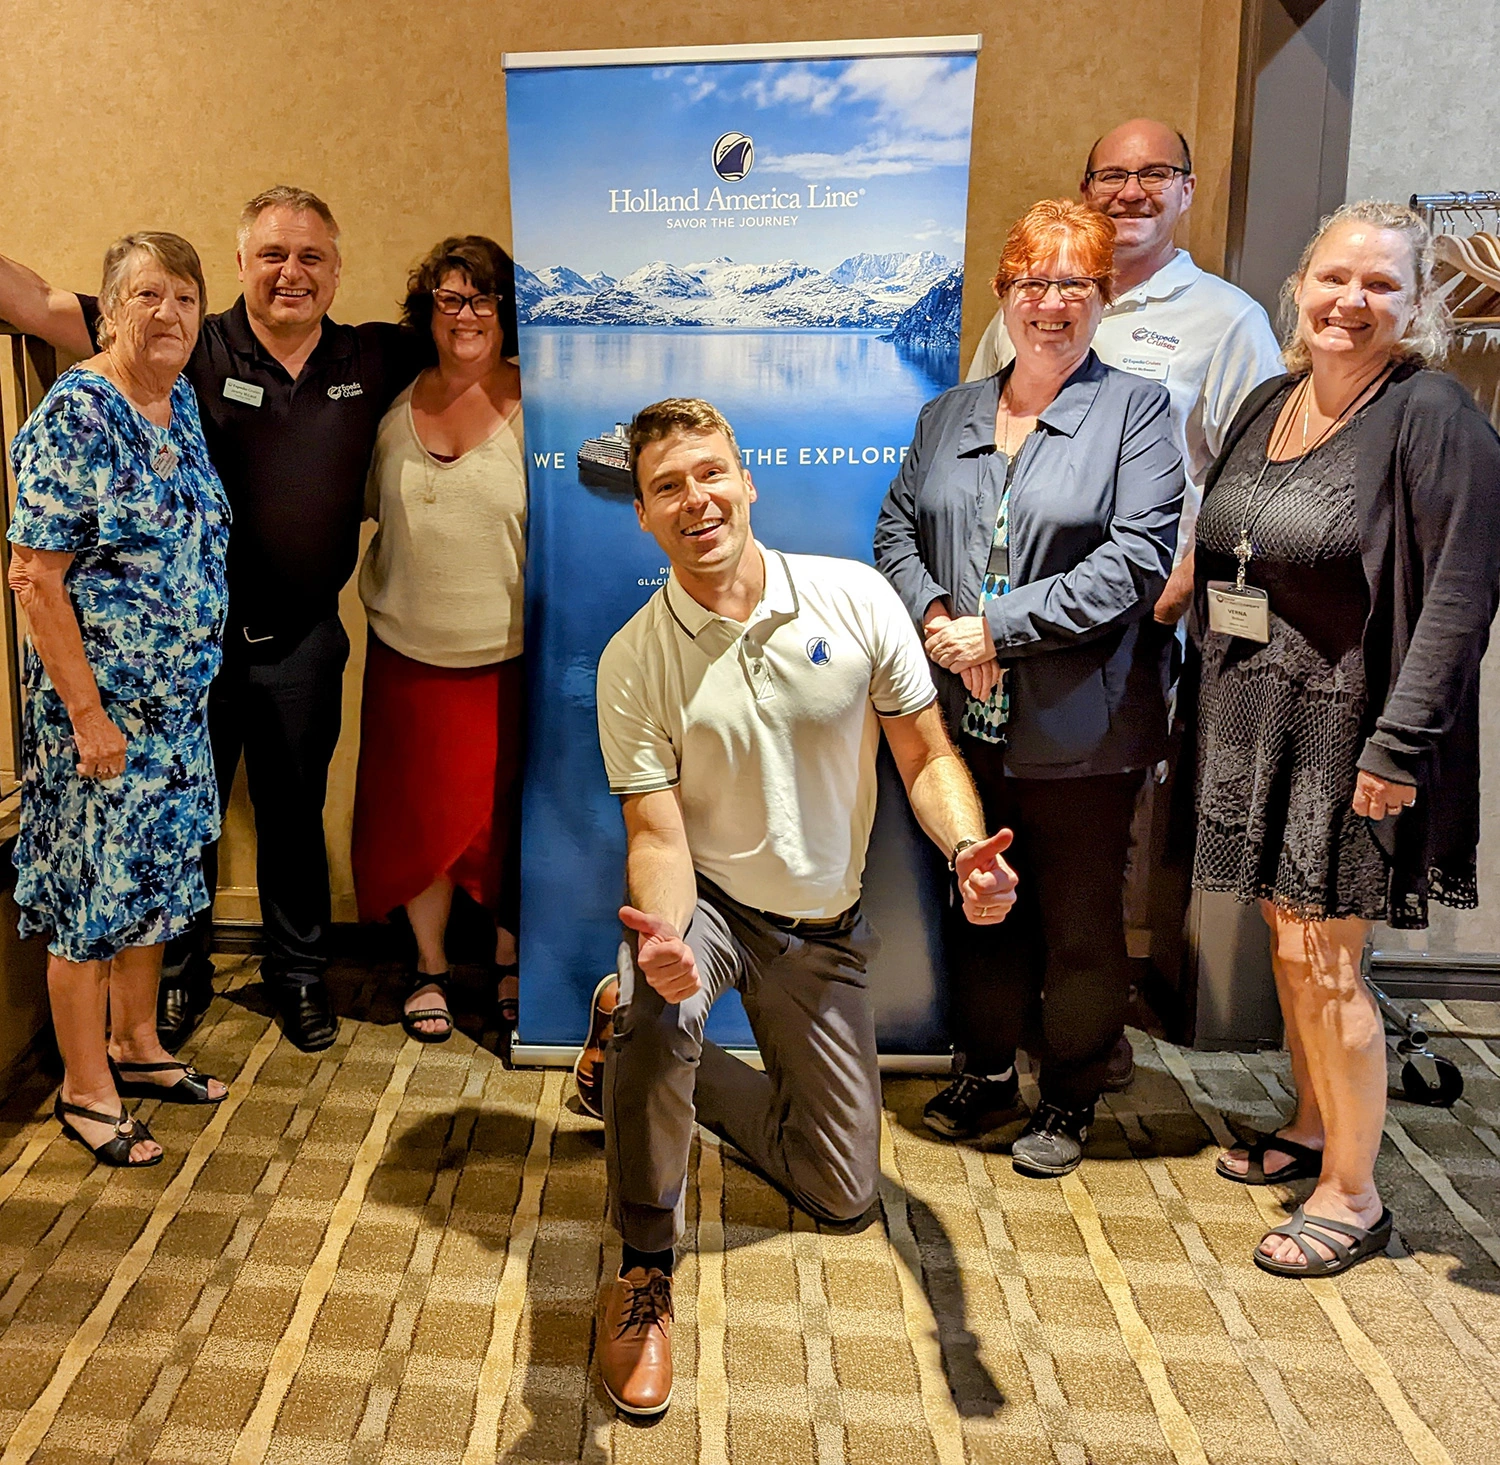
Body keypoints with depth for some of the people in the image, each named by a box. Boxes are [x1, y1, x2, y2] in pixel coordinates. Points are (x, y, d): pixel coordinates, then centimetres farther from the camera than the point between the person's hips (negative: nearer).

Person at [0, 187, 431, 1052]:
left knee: (295, 816, 17)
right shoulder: (193, 352, -9)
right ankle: (181, 976, 36)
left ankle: (300, 973, 36)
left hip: (302, 641, 2)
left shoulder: (372, 360, 0)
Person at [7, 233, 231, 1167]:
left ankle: (139, 1048, 35)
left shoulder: (184, 405, 7)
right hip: (98, 704, -7)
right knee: (90, 888, 5)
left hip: (178, 702, 8)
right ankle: (86, 1089, 21)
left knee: (153, 877, 18)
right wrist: (89, 715, -19)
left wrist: (196, 681, 15)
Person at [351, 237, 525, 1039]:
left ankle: (509, 960, 29)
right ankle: (430, 967, 27)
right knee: (420, 813, 9)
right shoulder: (395, 402, 6)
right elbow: (371, 504, 19)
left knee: (505, 812, 7)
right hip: (409, 650, 3)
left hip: (505, 652, -3)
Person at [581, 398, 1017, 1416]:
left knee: (843, 1195, 9)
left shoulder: (854, 597, -13)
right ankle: (645, 1271, -14)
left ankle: (680, 1073, 32)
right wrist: (663, 934, -39)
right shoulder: (634, 661, -15)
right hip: (703, 903, -2)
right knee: (656, 1012, -39)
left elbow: (927, 757, -7)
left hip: (822, 927, 3)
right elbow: (658, 834, -16)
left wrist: (967, 850, -29)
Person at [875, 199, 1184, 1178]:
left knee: (1080, 920, 8)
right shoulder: (949, 416, 13)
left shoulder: (1137, 411, -3)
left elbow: (1137, 559, -14)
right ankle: (985, 1074, 35)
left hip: (1081, 727, -4)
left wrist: (999, 626, -17)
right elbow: (898, 528, 10)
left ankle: (1071, 1099, 28)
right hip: (966, 718, 4)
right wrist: (934, 618, -11)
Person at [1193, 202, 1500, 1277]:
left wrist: (1400, 745, -22)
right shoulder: (1271, 404, 10)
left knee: (1322, 960, -1)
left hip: (1350, 732, -7)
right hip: (1255, 716, 7)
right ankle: (1314, 1127, 36)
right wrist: (1216, 696, 10)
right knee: (1286, 938, 16)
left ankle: (1354, 1193, 16)